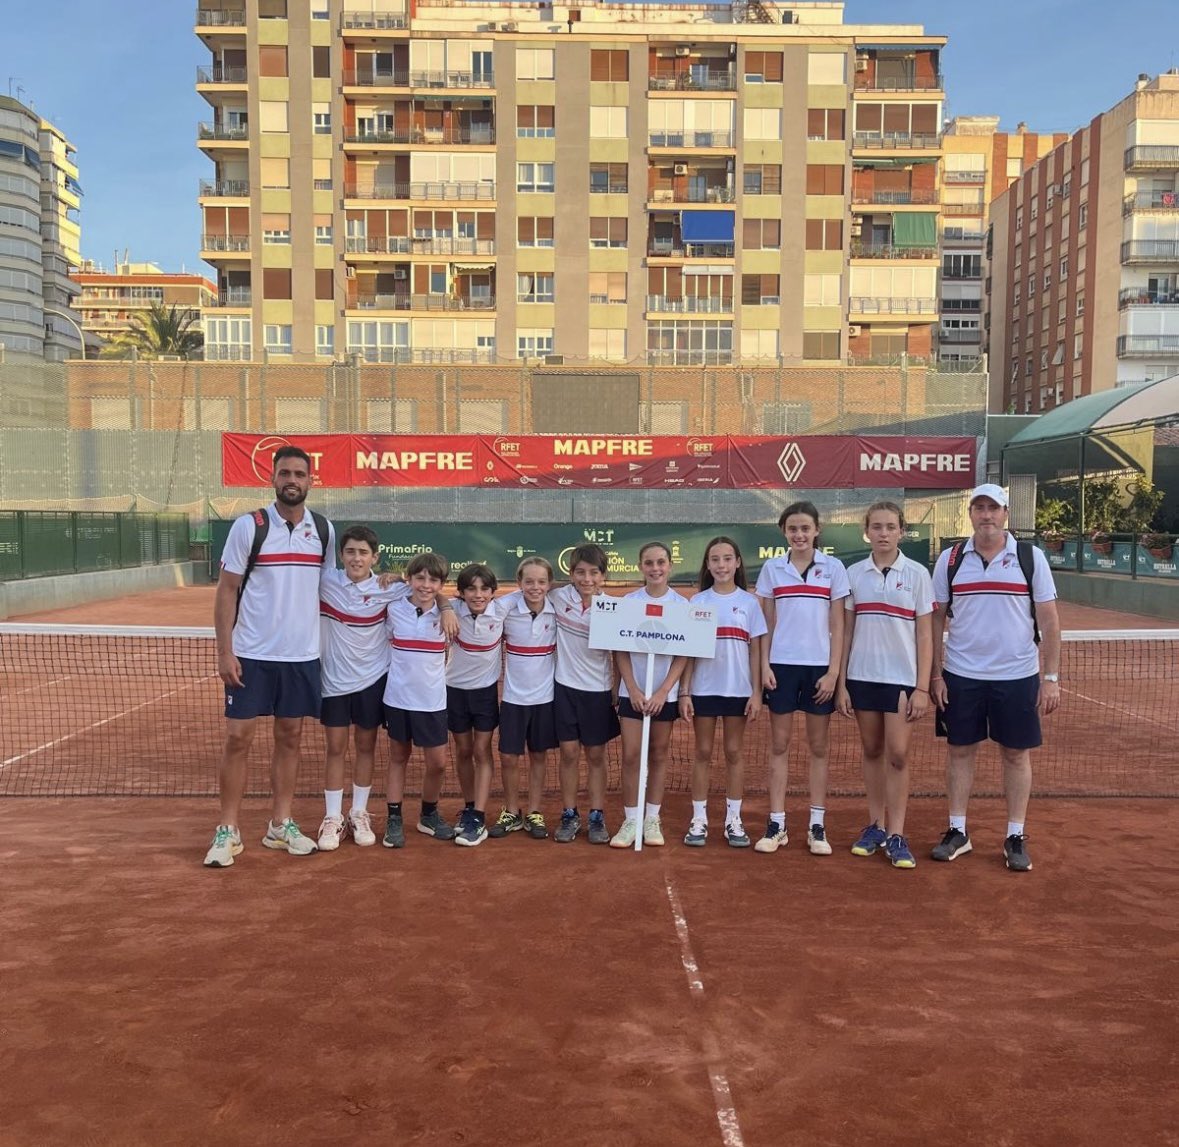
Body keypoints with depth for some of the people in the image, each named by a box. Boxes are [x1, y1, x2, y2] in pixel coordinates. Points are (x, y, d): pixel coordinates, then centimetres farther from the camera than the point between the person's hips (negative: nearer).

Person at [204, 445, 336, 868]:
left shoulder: (324, 530, 4)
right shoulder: (248, 527, -6)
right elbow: (226, 590, -4)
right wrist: (224, 651, -10)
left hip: (303, 655, 3)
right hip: (251, 656, -3)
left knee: (289, 738, 10)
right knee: (237, 739, -1)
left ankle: (280, 825, 21)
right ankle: (228, 832, 11)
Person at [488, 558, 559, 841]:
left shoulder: (557, 609, -9)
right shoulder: (506, 607, -14)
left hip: (544, 696, 1)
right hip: (513, 696, -1)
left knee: (539, 756, 12)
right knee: (508, 757, 5)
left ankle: (534, 814, 26)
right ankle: (511, 813, 24)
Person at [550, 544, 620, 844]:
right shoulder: (557, 598, -8)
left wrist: (618, 692, -1)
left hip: (599, 690, 0)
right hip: (566, 687, 1)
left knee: (596, 755, 9)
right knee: (569, 753, 6)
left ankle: (597, 817, 19)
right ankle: (569, 816, 19)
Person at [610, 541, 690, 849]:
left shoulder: (682, 605, -3)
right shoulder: (628, 602, -1)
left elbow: (683, 654, -4)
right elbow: (620, 650, -1)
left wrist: (663, 691, -12)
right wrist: (633, 689, -10)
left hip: (665, 692, 0)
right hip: (632, 691, 0)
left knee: (658, 755, 9)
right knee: (631, 756, -1)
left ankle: (652, 819, 19)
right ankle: (630, 820, 9)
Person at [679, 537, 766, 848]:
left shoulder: (749, 602, 1)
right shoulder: (697, 602, 1)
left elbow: (755, 650, 2)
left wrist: (756, 692, -2)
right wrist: (684, 692, -4)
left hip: (738, 689, 0)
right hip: (703, 689, 0)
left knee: (734, 752, 8)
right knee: (703, 753, 7)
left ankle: (733, 820, 16)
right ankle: (699, 819, 14)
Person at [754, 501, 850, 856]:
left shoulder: (833, 568, 0)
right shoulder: (772, 568, 4)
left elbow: (837, 625, 0)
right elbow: (766, 623, 7)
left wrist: (833, 671, -6)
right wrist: (764, 665, -2)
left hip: (819, 666, -1)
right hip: (782, 665, 1)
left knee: (818, 747, 6)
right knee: (779, 745, 4)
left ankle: (817, 826, 13)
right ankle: (776, 824, 10)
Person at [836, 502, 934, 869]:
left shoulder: (917, 574, -2)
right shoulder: (853, 574, 4)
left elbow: (924, 635, -1)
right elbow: (846, 632, 7)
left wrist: (922, 687, -7)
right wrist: (841, 684, 3)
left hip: (902, 677, -2)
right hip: (862, 676, 2)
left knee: (897, 755, -3)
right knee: (872, 751, 10)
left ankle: (896, 836, 6)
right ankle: (875, 825, 22)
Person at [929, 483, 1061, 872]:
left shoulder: (1031, 557, -2)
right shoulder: (950, 559, 1)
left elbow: (1049, 621, -1)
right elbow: (936, 619, 4)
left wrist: (1051, 677, -5)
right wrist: (935, 673, -1)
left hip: (1017, 676, -1)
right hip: (960, 676, 1)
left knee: (1016, 754, 7)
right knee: (960, 751, 8)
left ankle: (1015, 838, 19)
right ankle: (957, 831, 20)